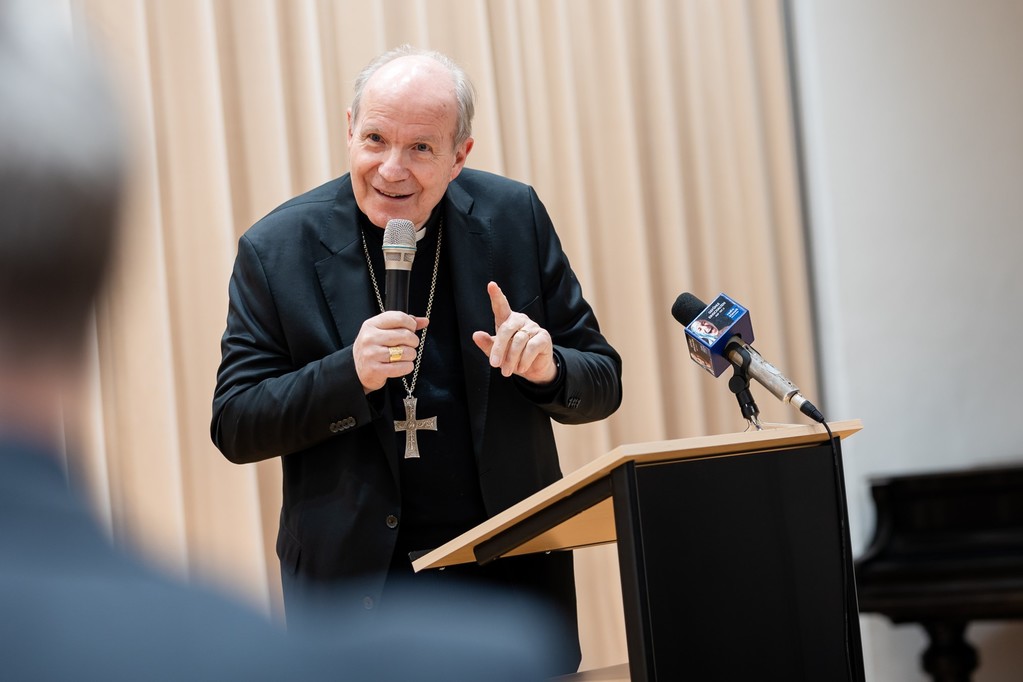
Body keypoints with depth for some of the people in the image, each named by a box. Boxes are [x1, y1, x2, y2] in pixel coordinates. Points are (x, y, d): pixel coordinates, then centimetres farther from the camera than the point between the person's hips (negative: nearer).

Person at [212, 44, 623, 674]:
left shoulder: (514, 218, -2)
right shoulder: (277, 249, -6)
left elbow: (603, 386, 3)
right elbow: (233, 428, -7)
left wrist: (548, 367, -20)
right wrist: (350, 374, -22)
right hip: (357, 582, -1)